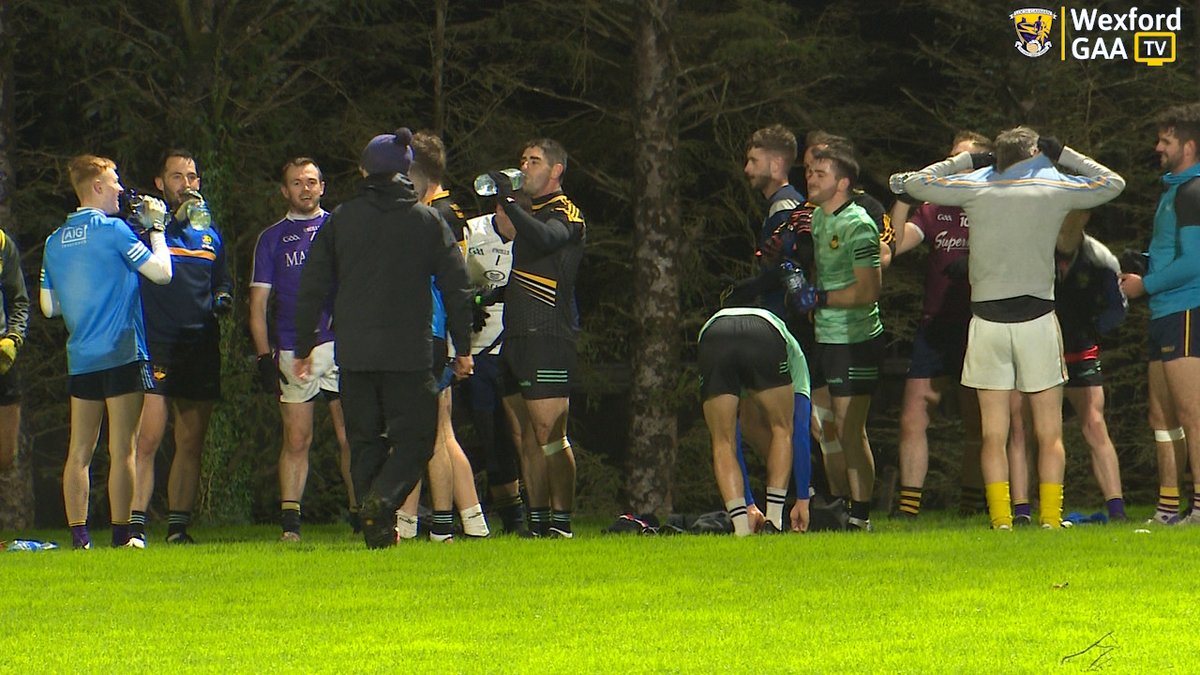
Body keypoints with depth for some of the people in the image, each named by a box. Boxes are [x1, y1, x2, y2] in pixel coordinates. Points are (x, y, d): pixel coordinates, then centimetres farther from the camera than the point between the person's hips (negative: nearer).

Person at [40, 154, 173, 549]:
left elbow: (48, 306, 14)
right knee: (122, 449, -4)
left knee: (79, 451, 6)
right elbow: (161, 272, -6)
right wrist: (156, 228, 7)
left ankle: (78, 535, 4)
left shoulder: (55, 241, 10)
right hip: (122, 354, -6)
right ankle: (121, 535, -5)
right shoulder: (112, 230, -9)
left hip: (80, 358, 6)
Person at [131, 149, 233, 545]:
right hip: (156, 345, -6)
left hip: (200, 346, 6)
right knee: (148, 440, -13)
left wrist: (223, 298, 6)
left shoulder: (209, 230, 18)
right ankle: (136, 527, -13)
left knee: (191, 444, 7)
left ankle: (178, 527, 13)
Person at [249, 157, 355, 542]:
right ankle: (289, 521, -2)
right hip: (292, 351, 0)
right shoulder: (272, 238, 14)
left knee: (351, 436, -4)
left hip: (340, 343, 0)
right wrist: (264, 356, 1)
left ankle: (361, 511, 0)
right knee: (296, 439, -1)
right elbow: (259, 303, 10)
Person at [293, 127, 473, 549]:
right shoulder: (428, 221, 3)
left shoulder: (339, 221, 6)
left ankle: (377, 529, 4)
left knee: (364, 440, 10)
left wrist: (304, 348, 15)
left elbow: (312, 289, 7)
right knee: (414, 436, 3)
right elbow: (456, 288, 3)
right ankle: (382, 499, -22)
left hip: (353, 353, 2)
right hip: (409, 352, -2)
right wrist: (462, 348, 10)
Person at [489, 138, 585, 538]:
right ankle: (537, 523, 9)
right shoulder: (532, 214, 23)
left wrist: (508, 200, -21)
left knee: (549, 434, -12)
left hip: (548, 337, -9)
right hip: (517, 336, 9)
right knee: (526, 437, 7)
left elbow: (544, 238, -25)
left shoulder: (565, 214, -4)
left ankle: (562, 523, -12)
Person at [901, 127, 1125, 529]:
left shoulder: (975, 188, 1)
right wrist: (1063, 155, 22)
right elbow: (1113, 183, 17)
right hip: (1037, 319, -1)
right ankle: (1050, 517, 0)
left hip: (987, 320, 1)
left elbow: (914, 183, 13)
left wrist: (966, 161, 21)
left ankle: (1000, 519, -3)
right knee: (1049, 433, 5)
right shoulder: (1054, 189, 2)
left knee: (993, 435, 3)